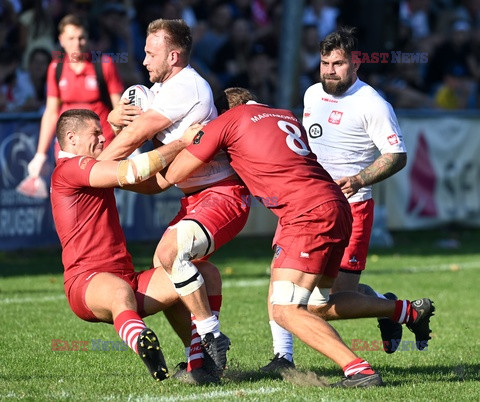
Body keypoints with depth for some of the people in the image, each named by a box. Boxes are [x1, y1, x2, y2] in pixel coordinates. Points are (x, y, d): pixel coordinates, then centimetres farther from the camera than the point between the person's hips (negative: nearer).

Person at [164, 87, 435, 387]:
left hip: (309, 214, -8)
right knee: (318, 305, 23)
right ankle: (410, 311, 29)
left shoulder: (228, 120, 3)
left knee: (286, 311, -12)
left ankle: (360, 370, -23)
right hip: (337, 206, 8)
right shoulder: (287, 117, 23)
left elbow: (173, 176, 7)